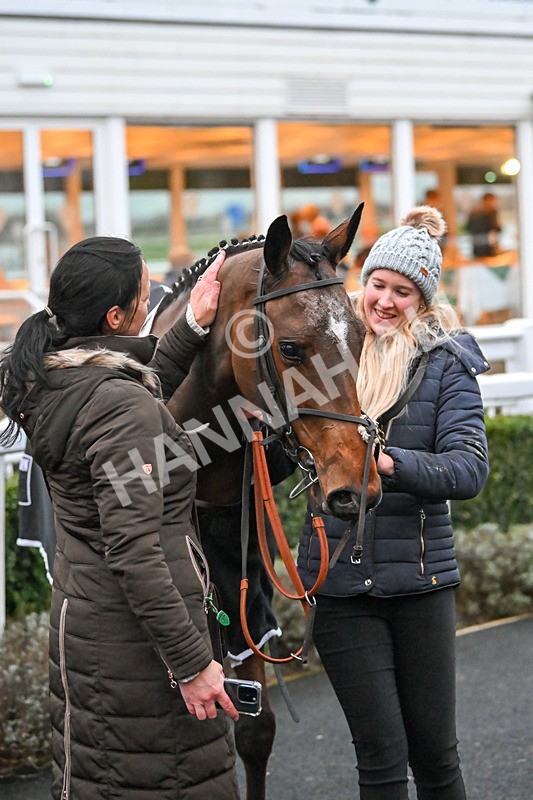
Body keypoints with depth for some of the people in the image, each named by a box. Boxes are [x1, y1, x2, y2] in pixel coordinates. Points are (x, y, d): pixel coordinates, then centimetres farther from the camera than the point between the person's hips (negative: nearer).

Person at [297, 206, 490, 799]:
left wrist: (389, 463, -29)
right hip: (340, 579, 1)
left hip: (420, 575, -1)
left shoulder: (446, 364, -1)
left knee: (434, 750, 8)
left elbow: (469, 469, -15)